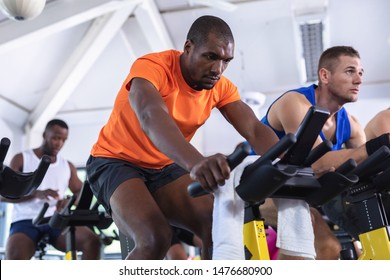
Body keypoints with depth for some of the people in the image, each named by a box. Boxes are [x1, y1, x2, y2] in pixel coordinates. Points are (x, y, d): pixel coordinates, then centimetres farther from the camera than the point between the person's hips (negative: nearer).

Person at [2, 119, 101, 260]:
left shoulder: (68, 166, 18)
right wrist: (36, 193, -19)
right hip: (26, 221, -2)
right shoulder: (21, 159, 10)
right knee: (15, 256, -35)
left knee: (93, 241, -26)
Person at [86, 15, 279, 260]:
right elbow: (151, 116, -45)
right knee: (156, 239, -30)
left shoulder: (220, 87, -7)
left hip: (165, 168, 5)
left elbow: (255, 129, -17)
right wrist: (196, 162, -63)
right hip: (116, 161, -5)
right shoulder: (151, 66, -25)